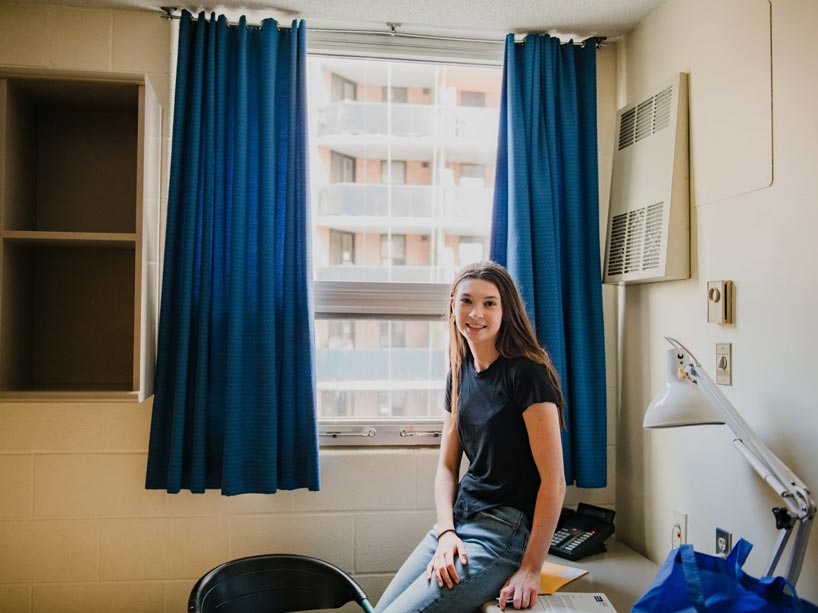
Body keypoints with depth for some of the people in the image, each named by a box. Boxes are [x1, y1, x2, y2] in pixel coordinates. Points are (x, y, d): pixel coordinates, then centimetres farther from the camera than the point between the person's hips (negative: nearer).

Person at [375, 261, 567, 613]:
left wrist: (530, 569, -17)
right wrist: (446, 533, -5)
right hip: (458, 520, 7)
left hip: (505, 530, -7)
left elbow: (553, 480, -17)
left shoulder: (525, 372, -15)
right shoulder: (460, 372, 8)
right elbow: (447, 465, 10)